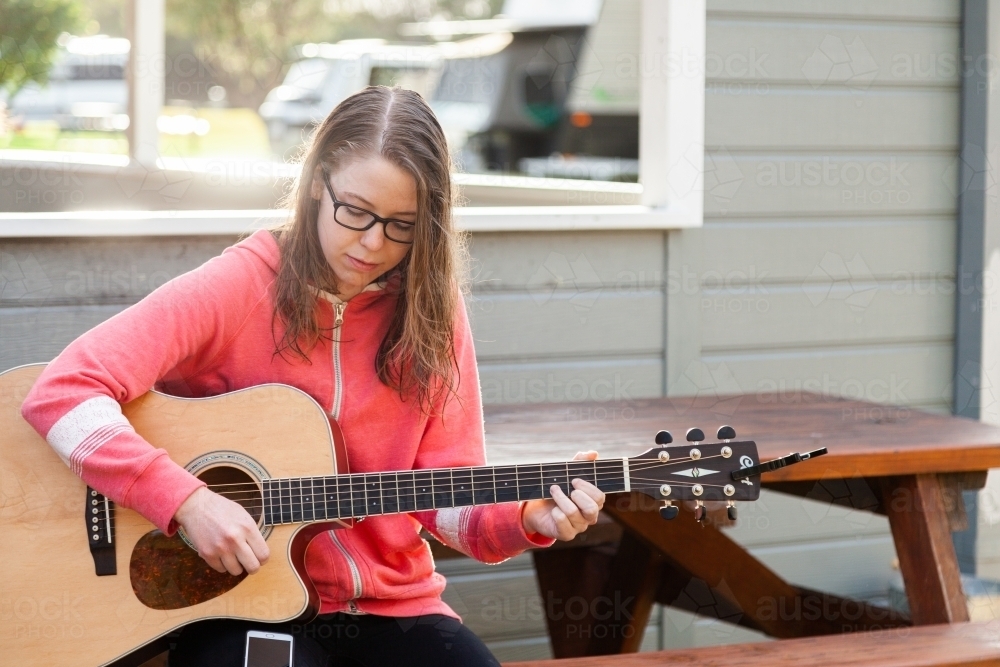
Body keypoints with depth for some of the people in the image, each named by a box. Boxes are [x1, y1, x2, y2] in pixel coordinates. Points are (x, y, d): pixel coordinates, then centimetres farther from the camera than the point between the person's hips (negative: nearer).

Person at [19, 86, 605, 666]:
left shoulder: (432, 313, 3)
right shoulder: (239, 288, -9)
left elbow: (449, 495, 3)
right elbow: (62, 393, -18)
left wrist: (526, 517, -17)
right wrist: (188, 501, -25)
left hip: (393, 607, 4)